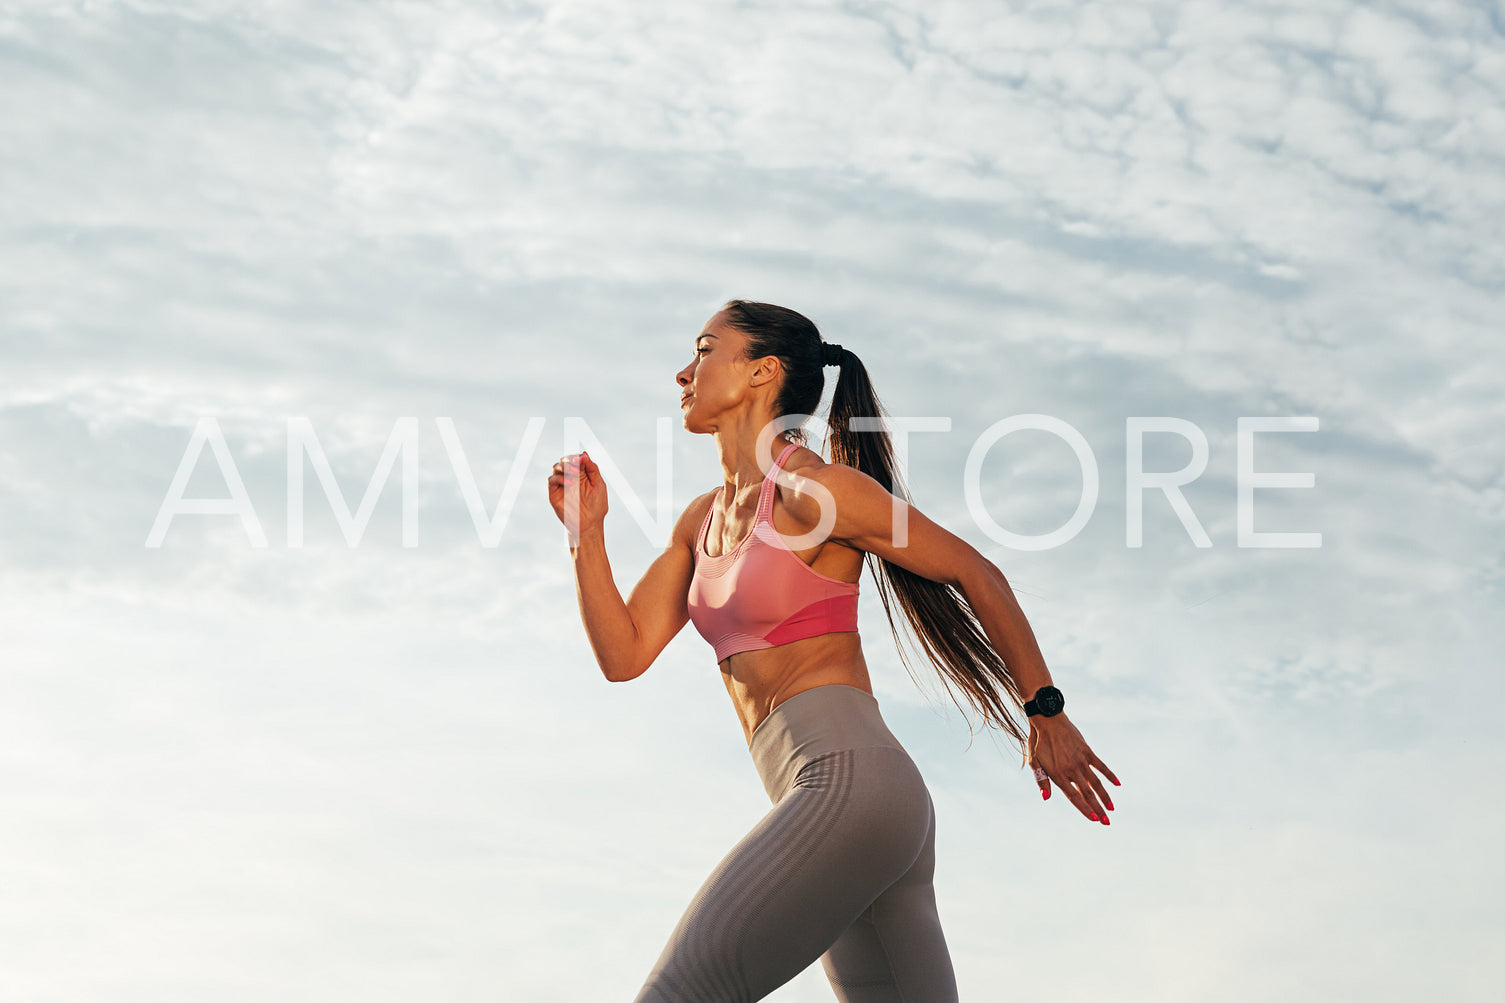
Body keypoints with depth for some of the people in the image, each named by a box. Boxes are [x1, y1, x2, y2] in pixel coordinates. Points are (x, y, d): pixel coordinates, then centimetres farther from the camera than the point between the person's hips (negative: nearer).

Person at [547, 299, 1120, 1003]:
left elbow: (977, 575, 2)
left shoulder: (816, 488, -5)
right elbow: (623, 654, 16)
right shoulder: (702, 520, 20)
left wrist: (1046, 712, 8)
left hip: (850, 783, -9)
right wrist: (586, 532, 4)